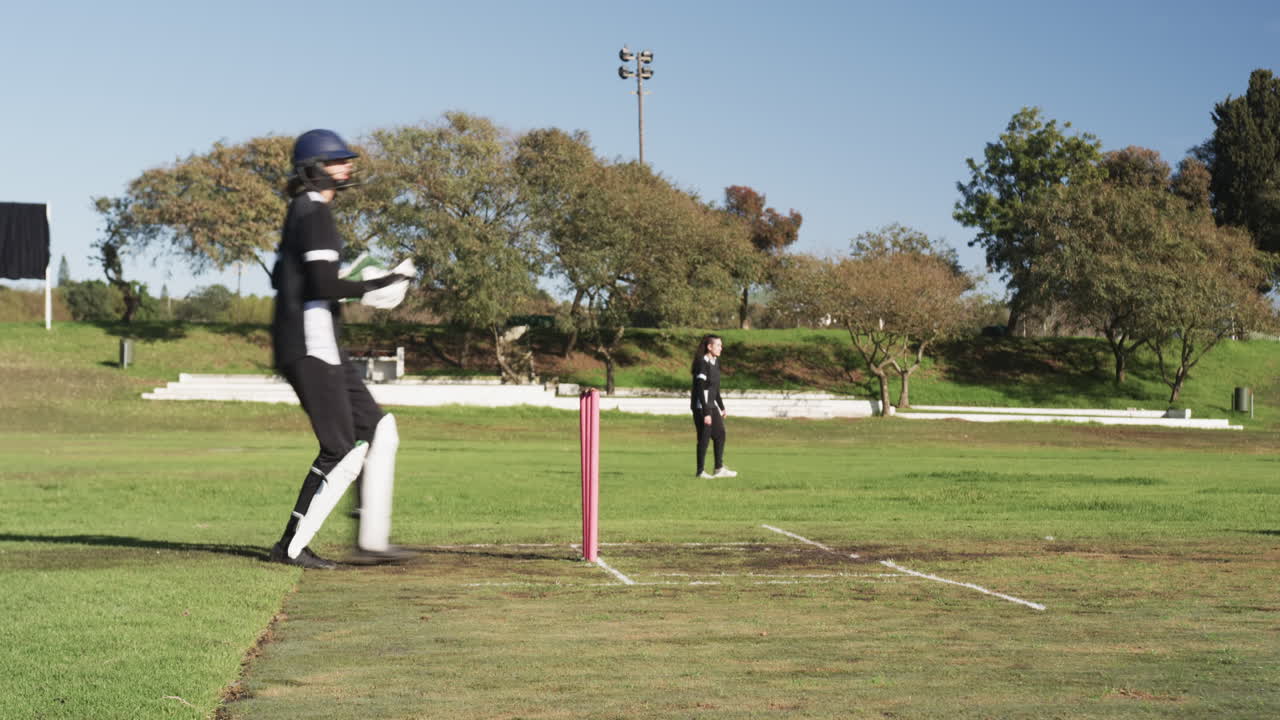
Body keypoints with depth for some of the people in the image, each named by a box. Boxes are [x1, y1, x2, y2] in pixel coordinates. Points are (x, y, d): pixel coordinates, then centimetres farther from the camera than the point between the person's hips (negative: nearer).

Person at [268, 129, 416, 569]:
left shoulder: (301, 212, 18)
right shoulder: (315, 214, -13)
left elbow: (281, 278, 25)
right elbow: (324, 286, -23)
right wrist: (376, 285, -13)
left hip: (324, 349, 10)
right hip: (311, 346, -10)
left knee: (378, 429, 10)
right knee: (342, 451, -7)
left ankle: (372, 541, 11)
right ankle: (291, 547, -1)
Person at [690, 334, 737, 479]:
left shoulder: (715, 362, 10)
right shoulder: (703, 364, -18)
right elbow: (700, 390, -21)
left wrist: (722, 407, 20)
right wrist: (706, 413, -23)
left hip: (712, 405, 9)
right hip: (702, 406, -9)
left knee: (720, 434, 10)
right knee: (704, 438, -4)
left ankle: (719, 469, 17)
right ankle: (701, 471, 5)